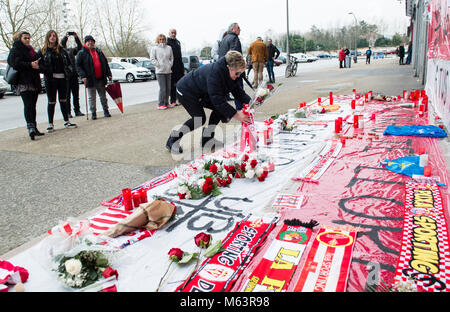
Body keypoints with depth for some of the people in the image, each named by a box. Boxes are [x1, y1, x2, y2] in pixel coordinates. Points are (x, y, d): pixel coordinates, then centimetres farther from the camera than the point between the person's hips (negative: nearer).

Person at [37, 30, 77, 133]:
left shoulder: (62, 50, 12)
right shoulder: (43, 51, 3)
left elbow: (68, 62, 15)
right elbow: (39, 64, -1)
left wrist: (69, 70, -4)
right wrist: (45, 70, -18)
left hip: (62, 78, 3)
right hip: (50, 79, -3)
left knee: (63, 101, 10)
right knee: (52, 102, 0)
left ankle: (66, 122, 18)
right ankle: (50, 124, 7)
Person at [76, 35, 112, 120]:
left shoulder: (99, 52, 12)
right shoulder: (82, 53, -1)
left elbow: (106, 63, 16)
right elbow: (78, 66, -4)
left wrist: (109, 74, 9)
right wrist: (83, 76, -16)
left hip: (101, 79, 3)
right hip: (90, 79, -3)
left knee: (103, 96, 11)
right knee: (92, 98, 3)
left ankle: (106, 110, 22)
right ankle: (93, 113, 13)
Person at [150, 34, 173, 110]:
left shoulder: (169, 48, 12)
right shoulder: (155, 48, 3)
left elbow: (171, 58, 16)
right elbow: (152, 59, -1)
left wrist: (170, 65, 2)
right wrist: (159, 65, -8)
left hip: (168, 71, 4)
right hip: (160, 71, -4)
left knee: (168, 88, 6)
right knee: (162, 88, -9)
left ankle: (166, 103, 16)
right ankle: (160, 104, 0)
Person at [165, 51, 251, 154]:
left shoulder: (231, 73, -11)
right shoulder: (214, 73, -38)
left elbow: (238, 91, -3)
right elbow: (217, 100, -40)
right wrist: (236, 115, -41)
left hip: (201, 93, 9)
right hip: (185, 91, -9)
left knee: (219, 109, -5)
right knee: (199, 119, -18)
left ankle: (206, 139, 6)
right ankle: (173, 140, -5)